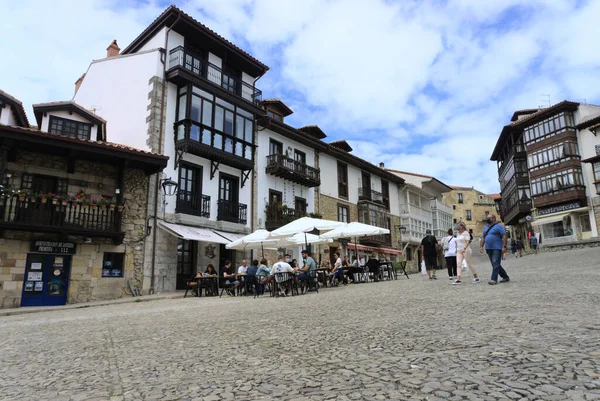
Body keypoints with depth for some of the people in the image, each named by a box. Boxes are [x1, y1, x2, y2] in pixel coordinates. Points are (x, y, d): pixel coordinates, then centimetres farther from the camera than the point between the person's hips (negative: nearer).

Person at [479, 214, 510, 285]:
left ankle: (494, 279, -12)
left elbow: (504, 236, -10)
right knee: (495, 264, 11)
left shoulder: (498, 226, -3)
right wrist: (481, 246, 12)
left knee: (496, 264, -11)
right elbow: (484, 238, 21)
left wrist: (504, 246, -17)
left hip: (497, 248, -8)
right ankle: (506, 277, 24)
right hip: (488, 248, 8)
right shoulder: (486, 227, 18)